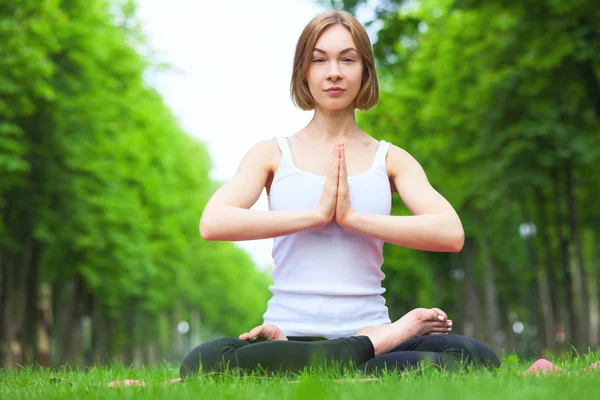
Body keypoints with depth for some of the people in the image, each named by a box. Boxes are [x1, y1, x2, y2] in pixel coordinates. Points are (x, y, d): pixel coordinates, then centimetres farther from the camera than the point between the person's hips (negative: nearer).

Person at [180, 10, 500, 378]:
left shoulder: (391, 159, 11)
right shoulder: (272, 154, 10)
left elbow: (450, 234, -6)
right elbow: (212, 224, -8)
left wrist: (352, 216, -12)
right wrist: (317, 213, -11)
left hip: (368, 330, 1)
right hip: (289, 331, 0)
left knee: (477, 358, -28)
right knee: (203, 361, -34)